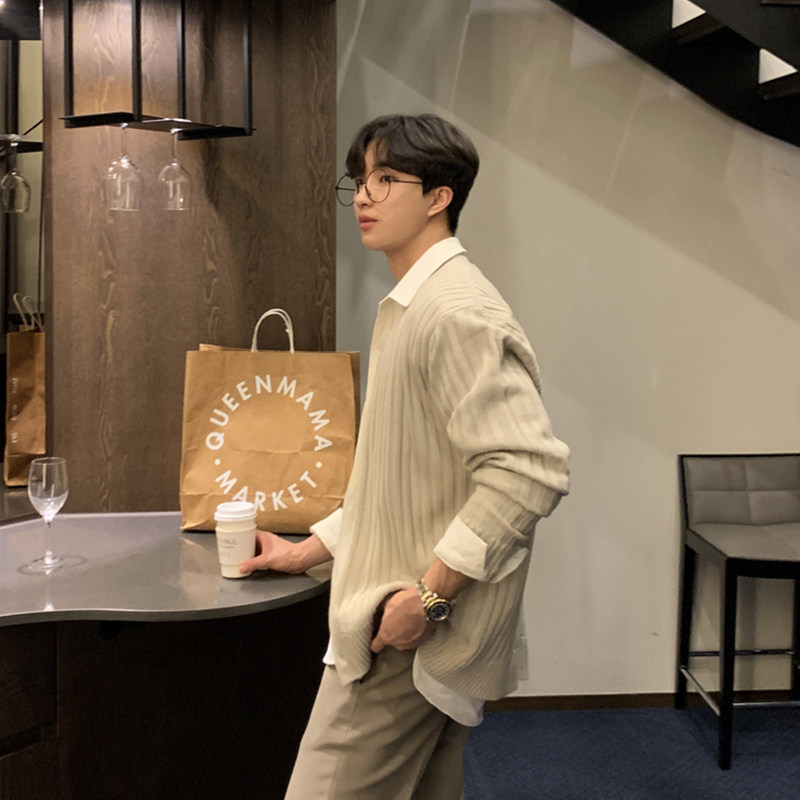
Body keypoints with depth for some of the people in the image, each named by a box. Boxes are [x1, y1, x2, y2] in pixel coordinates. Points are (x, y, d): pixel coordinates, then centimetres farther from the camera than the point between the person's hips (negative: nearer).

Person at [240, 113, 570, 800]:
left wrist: (428, 595, -24)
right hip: (419, 634, 10)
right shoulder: (408, 308, 15)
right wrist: (310, 550, 19)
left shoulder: (457, 312, -18)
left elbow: (529, 469, -27)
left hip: (411, 639, -10)